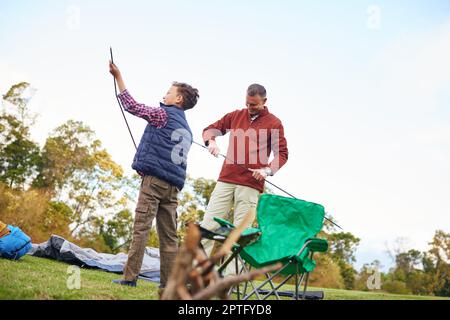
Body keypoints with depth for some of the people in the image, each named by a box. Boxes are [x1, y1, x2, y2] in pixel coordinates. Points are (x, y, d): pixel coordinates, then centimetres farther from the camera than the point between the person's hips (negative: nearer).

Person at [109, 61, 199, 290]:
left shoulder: (164, 114, 1)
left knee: (141, 227, -8)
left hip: (154, 179, -7)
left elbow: (132, 106, 0)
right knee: (169, 235, 6)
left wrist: (118, 77, 6)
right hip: (173, 185, 7)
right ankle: (168, 284, 7)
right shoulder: (187, 129, 23)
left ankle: (130, 277, -9)